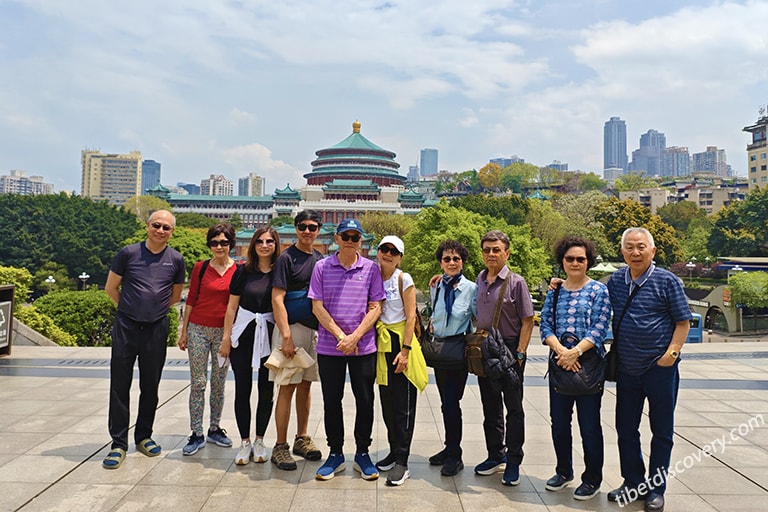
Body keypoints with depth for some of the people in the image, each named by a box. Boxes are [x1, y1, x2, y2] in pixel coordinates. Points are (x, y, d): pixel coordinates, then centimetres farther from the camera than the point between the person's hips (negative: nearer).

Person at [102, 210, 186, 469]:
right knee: (120, 386, 2)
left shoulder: (176, 260, 1)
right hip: (126, 328, -1)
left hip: (157, 329, 2)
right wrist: (131, 309, 12)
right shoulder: (128, 253, -4)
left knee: (150, 387, 11)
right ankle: (118, 444, 11)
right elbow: (111, 288, 7)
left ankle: (144, 436, 27)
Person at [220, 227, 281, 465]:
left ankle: (259, 441, 23)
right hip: (243, 333, 1)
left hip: (270, 335, 0)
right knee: (242, 389, 4)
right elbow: (232, 306, 4)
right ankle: (245, 442, 18)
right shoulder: (243, 271, 1)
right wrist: (226, 338, 0)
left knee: (266, 391, 6)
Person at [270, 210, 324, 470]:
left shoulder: (320, 259, 12)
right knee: (288, 387, -2)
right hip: (292, 327, -6)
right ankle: (281, 446, 8)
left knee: (305, 384, 14)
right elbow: (277, 299, -13)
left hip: (315, 329, 6)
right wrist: (286, 336, -20)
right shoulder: (287, 258, -7)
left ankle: (301, 439, 25)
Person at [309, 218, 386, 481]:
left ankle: (362, 453, 23)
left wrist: (355, 337, -13)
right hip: (329, 347, 0)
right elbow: (317, 306, -3)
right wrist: (341, 336, -12)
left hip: (364, 347, 0)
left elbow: (375, 307, -2)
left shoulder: (371, 269, 2)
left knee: (365, 401, 6)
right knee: (331, 400, 8)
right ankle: (335, 454, 24)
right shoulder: (322, 267, 1)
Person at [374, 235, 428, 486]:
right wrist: (372, 341, 4)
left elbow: (411, 317, -10)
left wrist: (405, 349, -17)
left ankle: (401, 462, 3)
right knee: (387, 402, 12)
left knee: (403, 404, -2)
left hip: (401, 341, -5)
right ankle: (394, 450, 26)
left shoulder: (404, 279, -6)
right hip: (381, 343, 5)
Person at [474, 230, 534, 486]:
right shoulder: (479, 280, 6)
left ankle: (513, 462, 16)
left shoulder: (516, 282, -9)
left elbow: (527, 321, -10)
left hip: (509, 351, -5)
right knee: (491, 407, 15)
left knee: (514, 408, 5)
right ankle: (496, 455, 29)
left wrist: (520, 353, -15)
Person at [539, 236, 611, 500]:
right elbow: (545, 325, 2)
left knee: (589, 426, 5)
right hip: (559, 365, 4)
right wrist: (560, 350, -16)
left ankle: (592, 480, 22)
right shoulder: (554, 292, 8)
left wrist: (575, 352, -22)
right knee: (559, 422, 13)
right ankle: (564, 471, 32)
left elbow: (599, 328, -11)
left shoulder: (598, 290, -2)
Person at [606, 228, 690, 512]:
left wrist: (672, 351, -17)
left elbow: (683, 321, -4)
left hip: (660, 369, -4)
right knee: (625, 430, 12)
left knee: (661, 432, 8)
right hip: (626, 369, 4)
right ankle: (633, 483, 28)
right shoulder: (615, 280, 4)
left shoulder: (667, 281, -7)